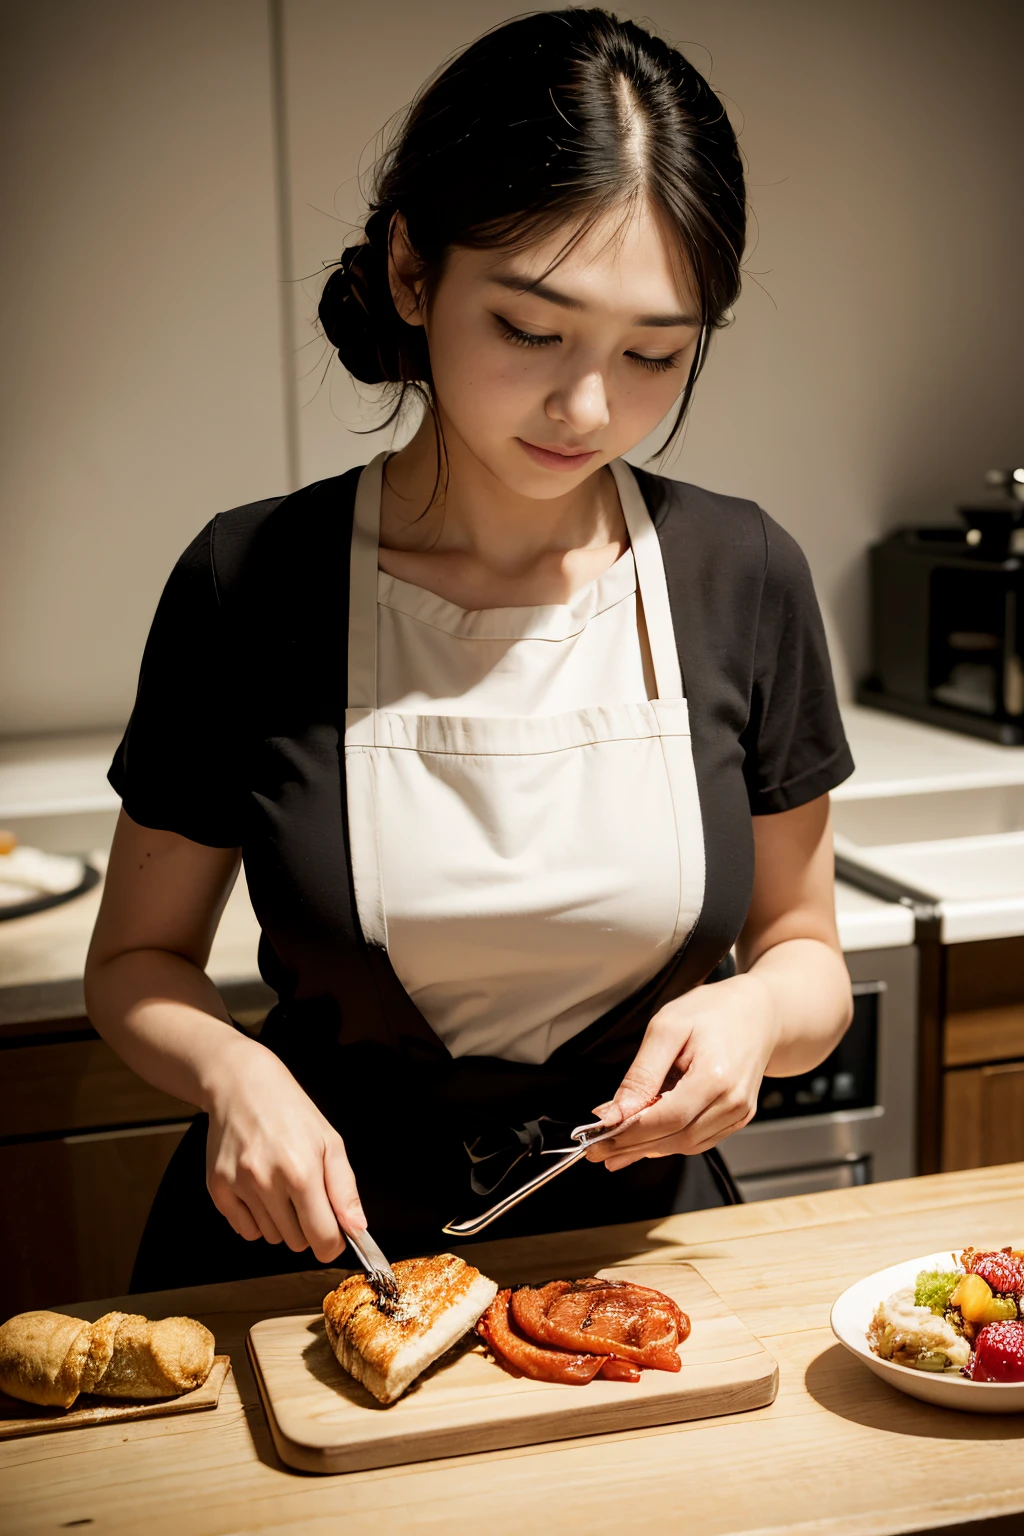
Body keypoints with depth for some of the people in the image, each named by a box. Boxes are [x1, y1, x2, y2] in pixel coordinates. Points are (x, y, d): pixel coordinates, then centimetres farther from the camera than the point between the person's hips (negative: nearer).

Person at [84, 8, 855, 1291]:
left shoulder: (743, 579, -3)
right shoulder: (251, 584, -8)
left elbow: (805, 955, 8)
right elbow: (136, 961, 3)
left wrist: (755, 1009, -14)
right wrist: (229, 1068, -17)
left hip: (639, 1227, 2)